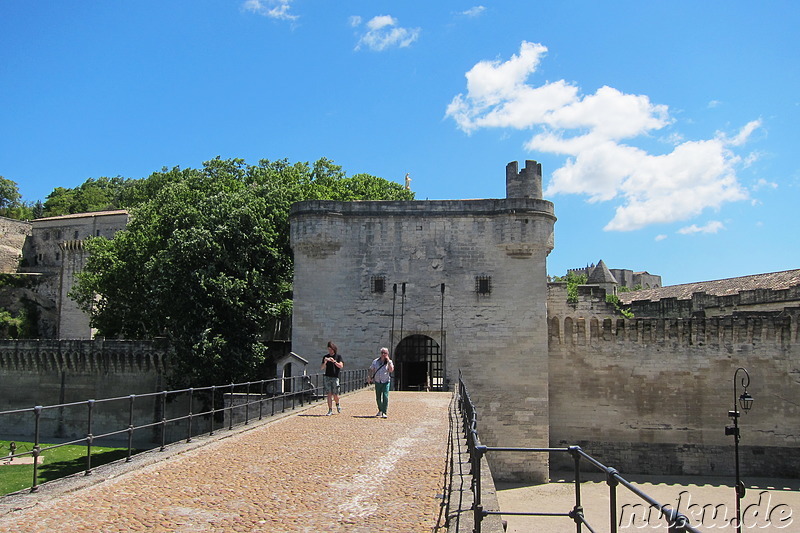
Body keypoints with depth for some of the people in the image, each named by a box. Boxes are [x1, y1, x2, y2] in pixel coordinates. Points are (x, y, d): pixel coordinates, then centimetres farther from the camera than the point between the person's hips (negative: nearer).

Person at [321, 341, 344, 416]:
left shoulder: (338, 356, 5)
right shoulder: (325, 357, 11)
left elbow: (341, 366, -9)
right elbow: (321, 368, 5)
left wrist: (334, 361, -22)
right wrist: (325, 362, -14)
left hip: (335, 377, -2)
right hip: (327, 377, 2)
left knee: (335, 395, -1)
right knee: (329, 394, -4)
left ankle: (337, 404, 29)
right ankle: (330, 410, -1)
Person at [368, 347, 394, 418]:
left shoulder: (389, 362, -4)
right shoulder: (375, 361, 2)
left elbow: (391, 370, -21)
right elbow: (371, 369, 14)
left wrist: (388, 361, -21)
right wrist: (370, 377, 2)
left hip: (386, 382, -3)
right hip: (377, 382, 3)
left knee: (385, 397, -16)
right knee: (378, 398, 11)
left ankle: (385, 413, -12)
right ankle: (380, 410, 34)